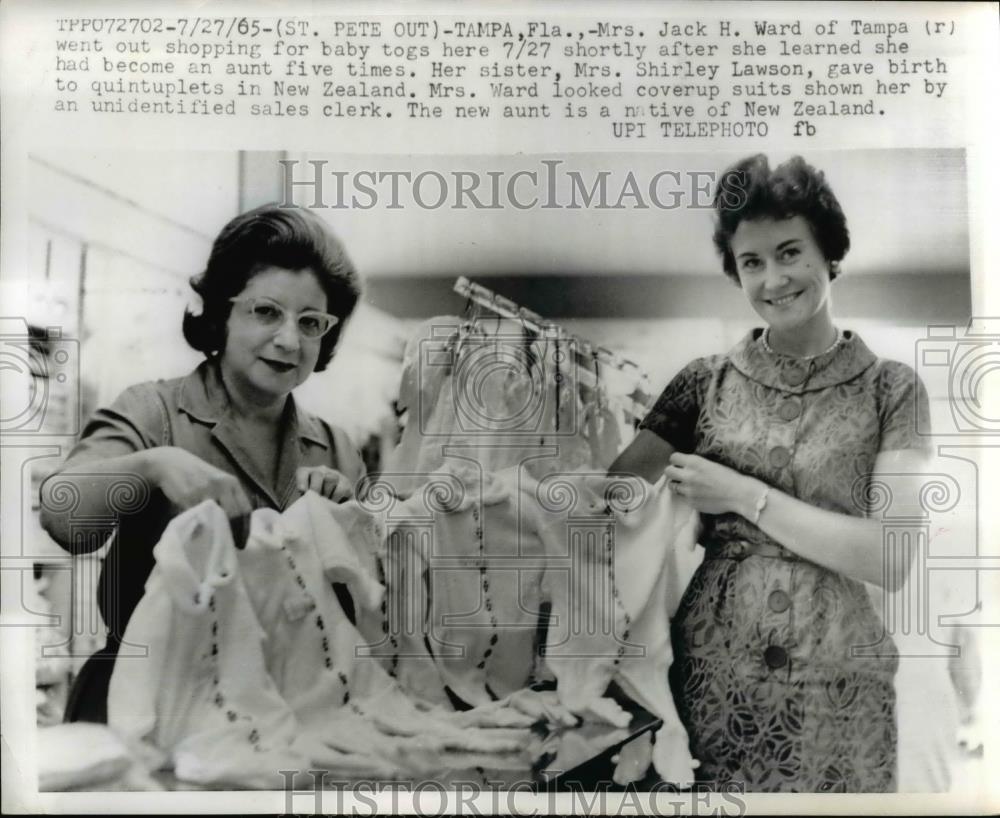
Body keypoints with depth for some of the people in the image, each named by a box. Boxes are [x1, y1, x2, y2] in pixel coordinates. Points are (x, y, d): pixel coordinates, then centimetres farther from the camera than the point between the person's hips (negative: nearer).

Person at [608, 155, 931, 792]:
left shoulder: (890, 388, -2)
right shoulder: (706, 382, 1)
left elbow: (892, 561, -12)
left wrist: (745, 496, -13)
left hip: (836, 690, -1)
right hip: (710, 676, 1)